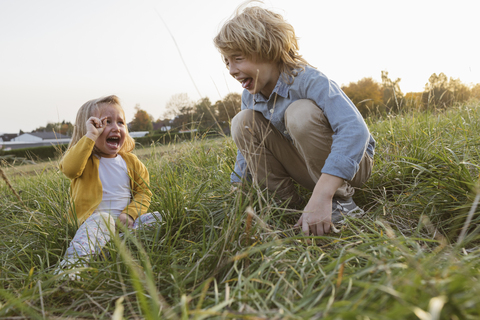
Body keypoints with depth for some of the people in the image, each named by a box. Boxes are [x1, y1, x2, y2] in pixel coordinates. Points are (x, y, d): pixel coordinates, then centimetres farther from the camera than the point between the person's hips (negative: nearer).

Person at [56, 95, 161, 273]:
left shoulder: (130, 161, 10)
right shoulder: (85, 159, 0)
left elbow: (143, 191, 10)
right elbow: (69, 168, -25)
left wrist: (129, 213, -9)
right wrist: (90, 137, -27)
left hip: (125, 221, 4)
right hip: (95, 219, -4)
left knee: (157, 218, -19)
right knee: (102, 218, -35)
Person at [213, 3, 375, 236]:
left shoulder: (306, 80, -27)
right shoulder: (249, 97, -4)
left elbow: (355, 130, -40)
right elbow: (247, 147, 8)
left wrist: (321, 195, -49)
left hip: (350, 163, -6)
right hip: (307, 166, 6)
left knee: (300, 112, -33)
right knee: (243, 122, -10)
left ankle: (341, 200, -17)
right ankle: (288, 203, -7)